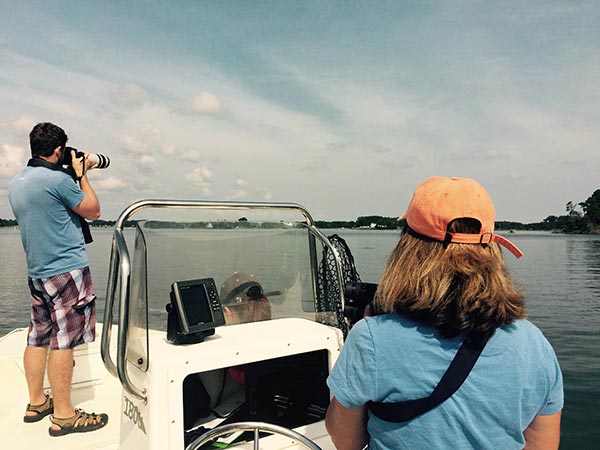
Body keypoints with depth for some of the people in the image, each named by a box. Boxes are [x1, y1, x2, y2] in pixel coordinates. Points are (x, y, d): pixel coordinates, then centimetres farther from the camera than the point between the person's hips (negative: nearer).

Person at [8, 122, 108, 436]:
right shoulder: (58, 178, -15)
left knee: (38, 337, 14)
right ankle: (63, 415, 3)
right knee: (64, 341, -5)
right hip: (67, 269, -9)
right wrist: (82, 175, 3)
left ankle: (36, 403, 26)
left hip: (37, 271, 9)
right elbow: (93, 212, -6)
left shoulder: (16, 182, 13)